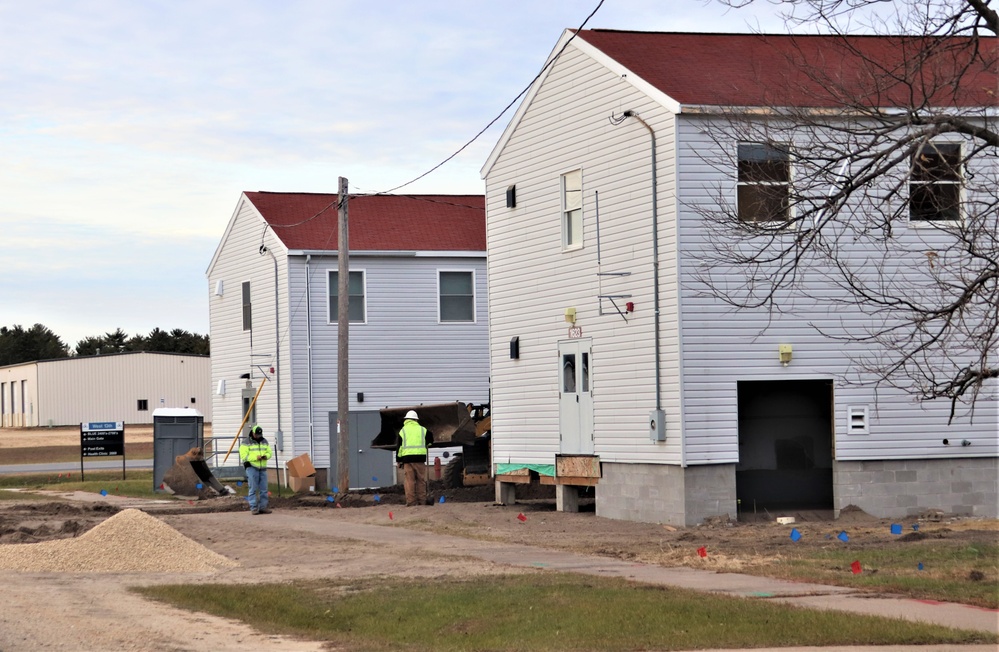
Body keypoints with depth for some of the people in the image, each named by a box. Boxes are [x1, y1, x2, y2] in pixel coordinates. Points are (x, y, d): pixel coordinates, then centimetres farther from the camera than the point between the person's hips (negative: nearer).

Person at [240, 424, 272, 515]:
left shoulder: (264, 442, 14)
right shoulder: (246, 443, -4)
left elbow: (269, 452, 17)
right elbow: (243, 456, -11)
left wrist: (266, 456, -7)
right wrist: (255, 457, -21)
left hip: (263, 468, 5)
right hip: (252, 468, -5)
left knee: (263, 489, 5)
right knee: (253, 489, -6)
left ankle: (263, 507, 12)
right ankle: (254, 508, -4)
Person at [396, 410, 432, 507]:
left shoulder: (403, 431, 7)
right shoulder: (422, 430, 8)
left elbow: (399, 447, 4)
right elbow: (430, 440, 17)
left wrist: (399, 460, 9)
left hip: (407, 458, -1)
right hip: (420, 458, 1)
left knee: (409, 481, -1)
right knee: (421, 480, 7)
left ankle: (411, 502, -5)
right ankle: (422, 501, 6)